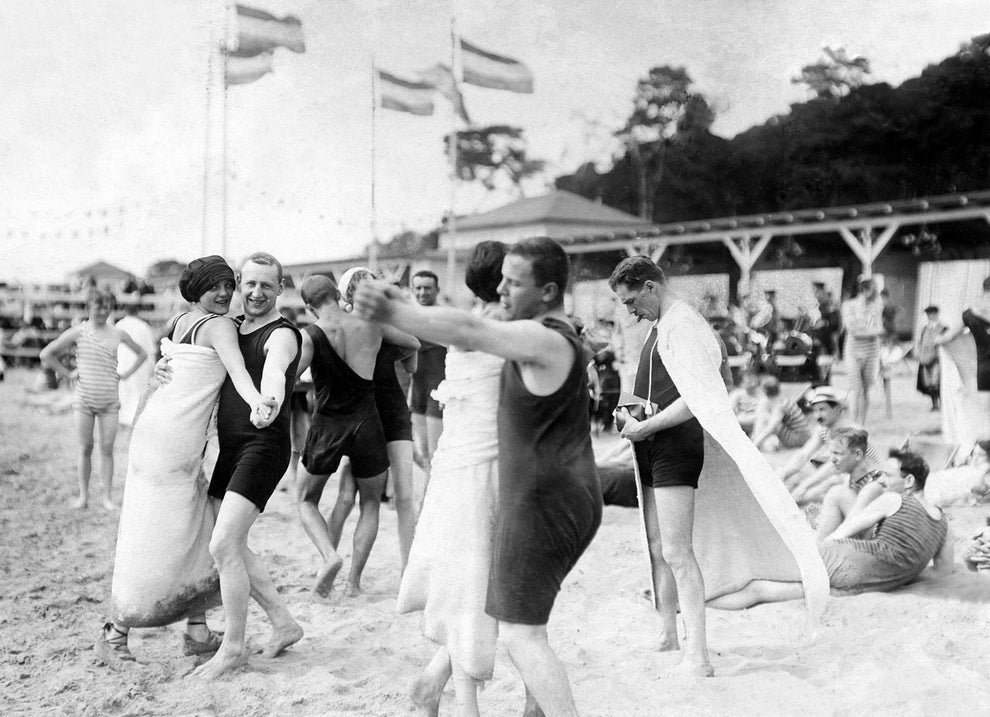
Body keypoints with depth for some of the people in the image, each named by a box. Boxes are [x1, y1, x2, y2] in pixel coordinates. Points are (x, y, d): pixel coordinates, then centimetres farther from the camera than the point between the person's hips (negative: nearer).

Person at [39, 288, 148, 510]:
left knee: (107, 448, 0)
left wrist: (126, 374, 9)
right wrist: (67, 373, -2)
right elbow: (46, 354, 0)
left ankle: (107, 497, 5)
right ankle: (83, 495, 11)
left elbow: (142, 354, 20)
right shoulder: (78, 332, -2)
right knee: (85, 448, 2)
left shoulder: (118, 335, 4)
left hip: (110, 400, 1)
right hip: (84, 399, -1)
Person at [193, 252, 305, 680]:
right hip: (230, 450, 9)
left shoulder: (281, 335, -11)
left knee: (223, 546, -14)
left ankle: (233, 646, 0)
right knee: (232, 547, 12)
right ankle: (284, 624, 26)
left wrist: (270, 399, -57)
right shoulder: (230, 329, 13)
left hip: (263, 448, -8)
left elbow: (274, 369, -33)